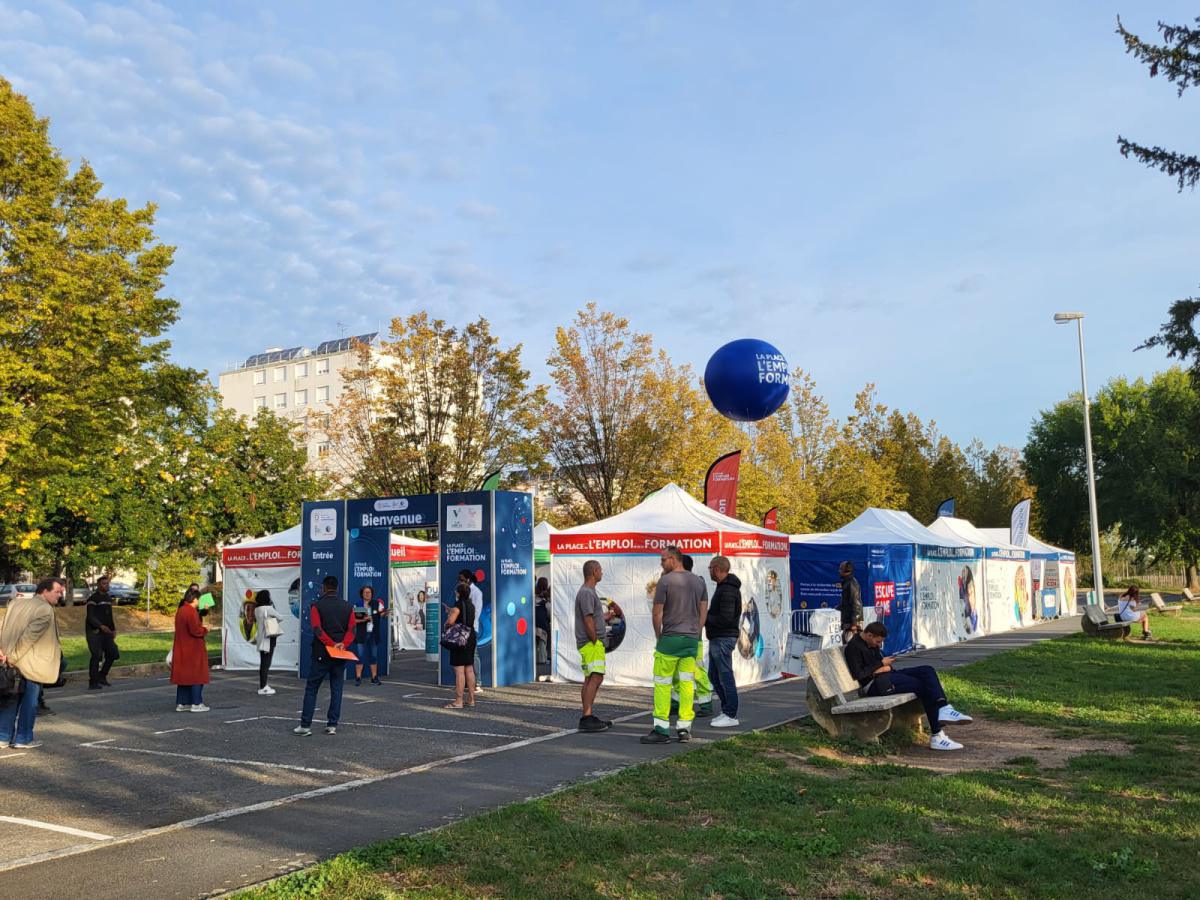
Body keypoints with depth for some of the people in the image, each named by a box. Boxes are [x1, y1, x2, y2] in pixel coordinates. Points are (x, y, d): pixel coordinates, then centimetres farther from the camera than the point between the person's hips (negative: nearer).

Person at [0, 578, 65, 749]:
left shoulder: (16, 603, 10)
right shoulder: (45, 610, -14)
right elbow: (29, 636, -21)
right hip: (31, 664, -7)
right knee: (29, 701, 6)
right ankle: (23, 739, 12)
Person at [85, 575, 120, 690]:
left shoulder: (108, 597, 15)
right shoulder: (93, 598, -11)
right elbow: (90, 617, -20)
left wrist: (113, 629, 16)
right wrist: (101, 626, -35)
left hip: (105, 632, 8)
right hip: (94, 632, -8)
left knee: (113, 654, 4)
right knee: (97, 656, -13)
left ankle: (102, 677, 18)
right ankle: (92, 683, -6)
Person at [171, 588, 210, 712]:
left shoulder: (180, 610, 11)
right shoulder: (191, 611, -18)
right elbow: (195, 630, -23)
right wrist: (205, 629, -6)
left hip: (181, 650, 9)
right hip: (193, 650, -9)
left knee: (183, 675, 13)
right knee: (196, 676, -1)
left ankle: (181, 703, 16)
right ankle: (196, 704, 2)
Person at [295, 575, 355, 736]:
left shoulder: (317, 606, -4)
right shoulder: (348, 607, 7)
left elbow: (317, 629, -15)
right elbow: (352, 629, -3)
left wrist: (332, 644, -15)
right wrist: (343, 644, -12)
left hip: (321, 654, -3)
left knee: (311, 689, 5)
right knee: (336, 690, 8)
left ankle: (305, 725, 3)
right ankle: (332, 725, 6)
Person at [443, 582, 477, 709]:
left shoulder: (458, 605, -14)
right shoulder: (471, 605, 12)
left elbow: (450, 621, -22)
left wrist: (446, 623, 0)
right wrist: (452, 611, 21)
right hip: (471, 637, 9)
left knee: (459, 671, -6)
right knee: (469, 669, 13)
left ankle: (458, 701, -5)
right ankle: (471, 699, 18)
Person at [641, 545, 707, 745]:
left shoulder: (665, 581, -8)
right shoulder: (697, 582, 11)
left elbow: (657, 613, -8)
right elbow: (703, 612, 12)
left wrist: (658, 636, 5)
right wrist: (694, 634, 16)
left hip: (670, 638, -6)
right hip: (692, 639, 6)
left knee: (662, 684, 0)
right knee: (687, 683, 8)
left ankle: (661, 729, -1)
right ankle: (684, 728, 10)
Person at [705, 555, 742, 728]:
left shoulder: (727, 590, -18)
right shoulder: (723, 587, 15)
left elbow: (725, 619, -24)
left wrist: (704, 619, -14)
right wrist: (706, 615, 5)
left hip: (723, 639, -11)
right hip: (717, 639, 11)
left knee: (725, 676, -4)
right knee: (714, 675, 15)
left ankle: (731, 715, 3)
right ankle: (726, 710, 22)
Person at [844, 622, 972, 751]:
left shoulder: (872, 644, 18)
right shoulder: (854, 647, -12)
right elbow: (858, 674, -18)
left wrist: (887, 666, -3)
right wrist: (881, 664, -11)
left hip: (887, 676, 10)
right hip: (874, 685, -10)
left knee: (927, 670, -8)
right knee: (924, 686, -19)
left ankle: (944, 709, -28)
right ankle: (936, 736, -20)